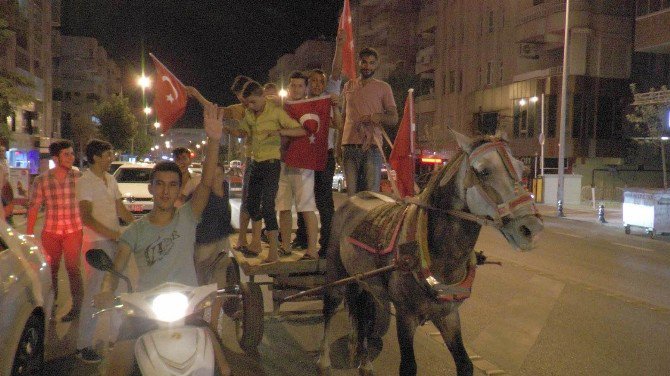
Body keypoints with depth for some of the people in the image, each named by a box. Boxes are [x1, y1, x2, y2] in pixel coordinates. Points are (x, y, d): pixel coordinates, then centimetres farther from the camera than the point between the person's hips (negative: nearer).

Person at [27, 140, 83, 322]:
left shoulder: (79, 178, -5)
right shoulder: (41, 181, -3)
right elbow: (33, 208, 0)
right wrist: (29, 234, -1)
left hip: (74, 230, -2)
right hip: (50, 232, 2)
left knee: (72, 268, -4)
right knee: (51, 270, 13)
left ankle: (77, 306, 10)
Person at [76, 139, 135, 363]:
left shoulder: (111, 180, 12)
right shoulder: (86, 181, -12)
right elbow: (86, 217, -19)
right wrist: (112, 233, -24)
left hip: (115, 241, 8)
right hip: (97, 243, -8)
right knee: (94, 295, -5)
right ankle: (83, 345, 4)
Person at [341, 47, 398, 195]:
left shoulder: (383, 87, 8)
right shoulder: (348, 86, 19)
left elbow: (394, 118, 4)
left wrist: (372, 117, -15)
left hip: (372, 145, -3)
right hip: (349, 144, 3)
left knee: (372, 193, -7)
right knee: (351, 192, 2)